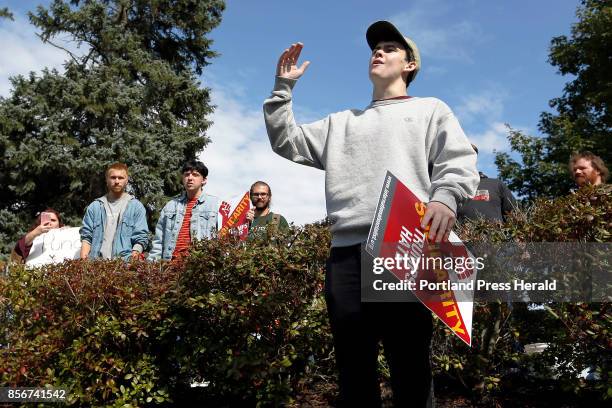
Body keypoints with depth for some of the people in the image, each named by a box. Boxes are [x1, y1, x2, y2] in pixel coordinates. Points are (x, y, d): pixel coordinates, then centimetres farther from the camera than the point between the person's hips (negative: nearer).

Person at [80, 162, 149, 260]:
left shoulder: (136, 206, 8)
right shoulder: (94, 207, 15)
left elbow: (141, 238, 2)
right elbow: (86, 236, 12)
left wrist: (135, 253, -16)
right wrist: (83, 259, -3)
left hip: (124, 263, -2)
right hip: (96, 262, 2)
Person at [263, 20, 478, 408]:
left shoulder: (431, 109, 21)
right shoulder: (341, 122, 30)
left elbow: (459, 161, 5)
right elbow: (287, 142, 25)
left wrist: (446, 197, -17)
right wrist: (283, 87, 18)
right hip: (347, 251, 4)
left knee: (412, 372, -2)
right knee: (354, 375, 4)